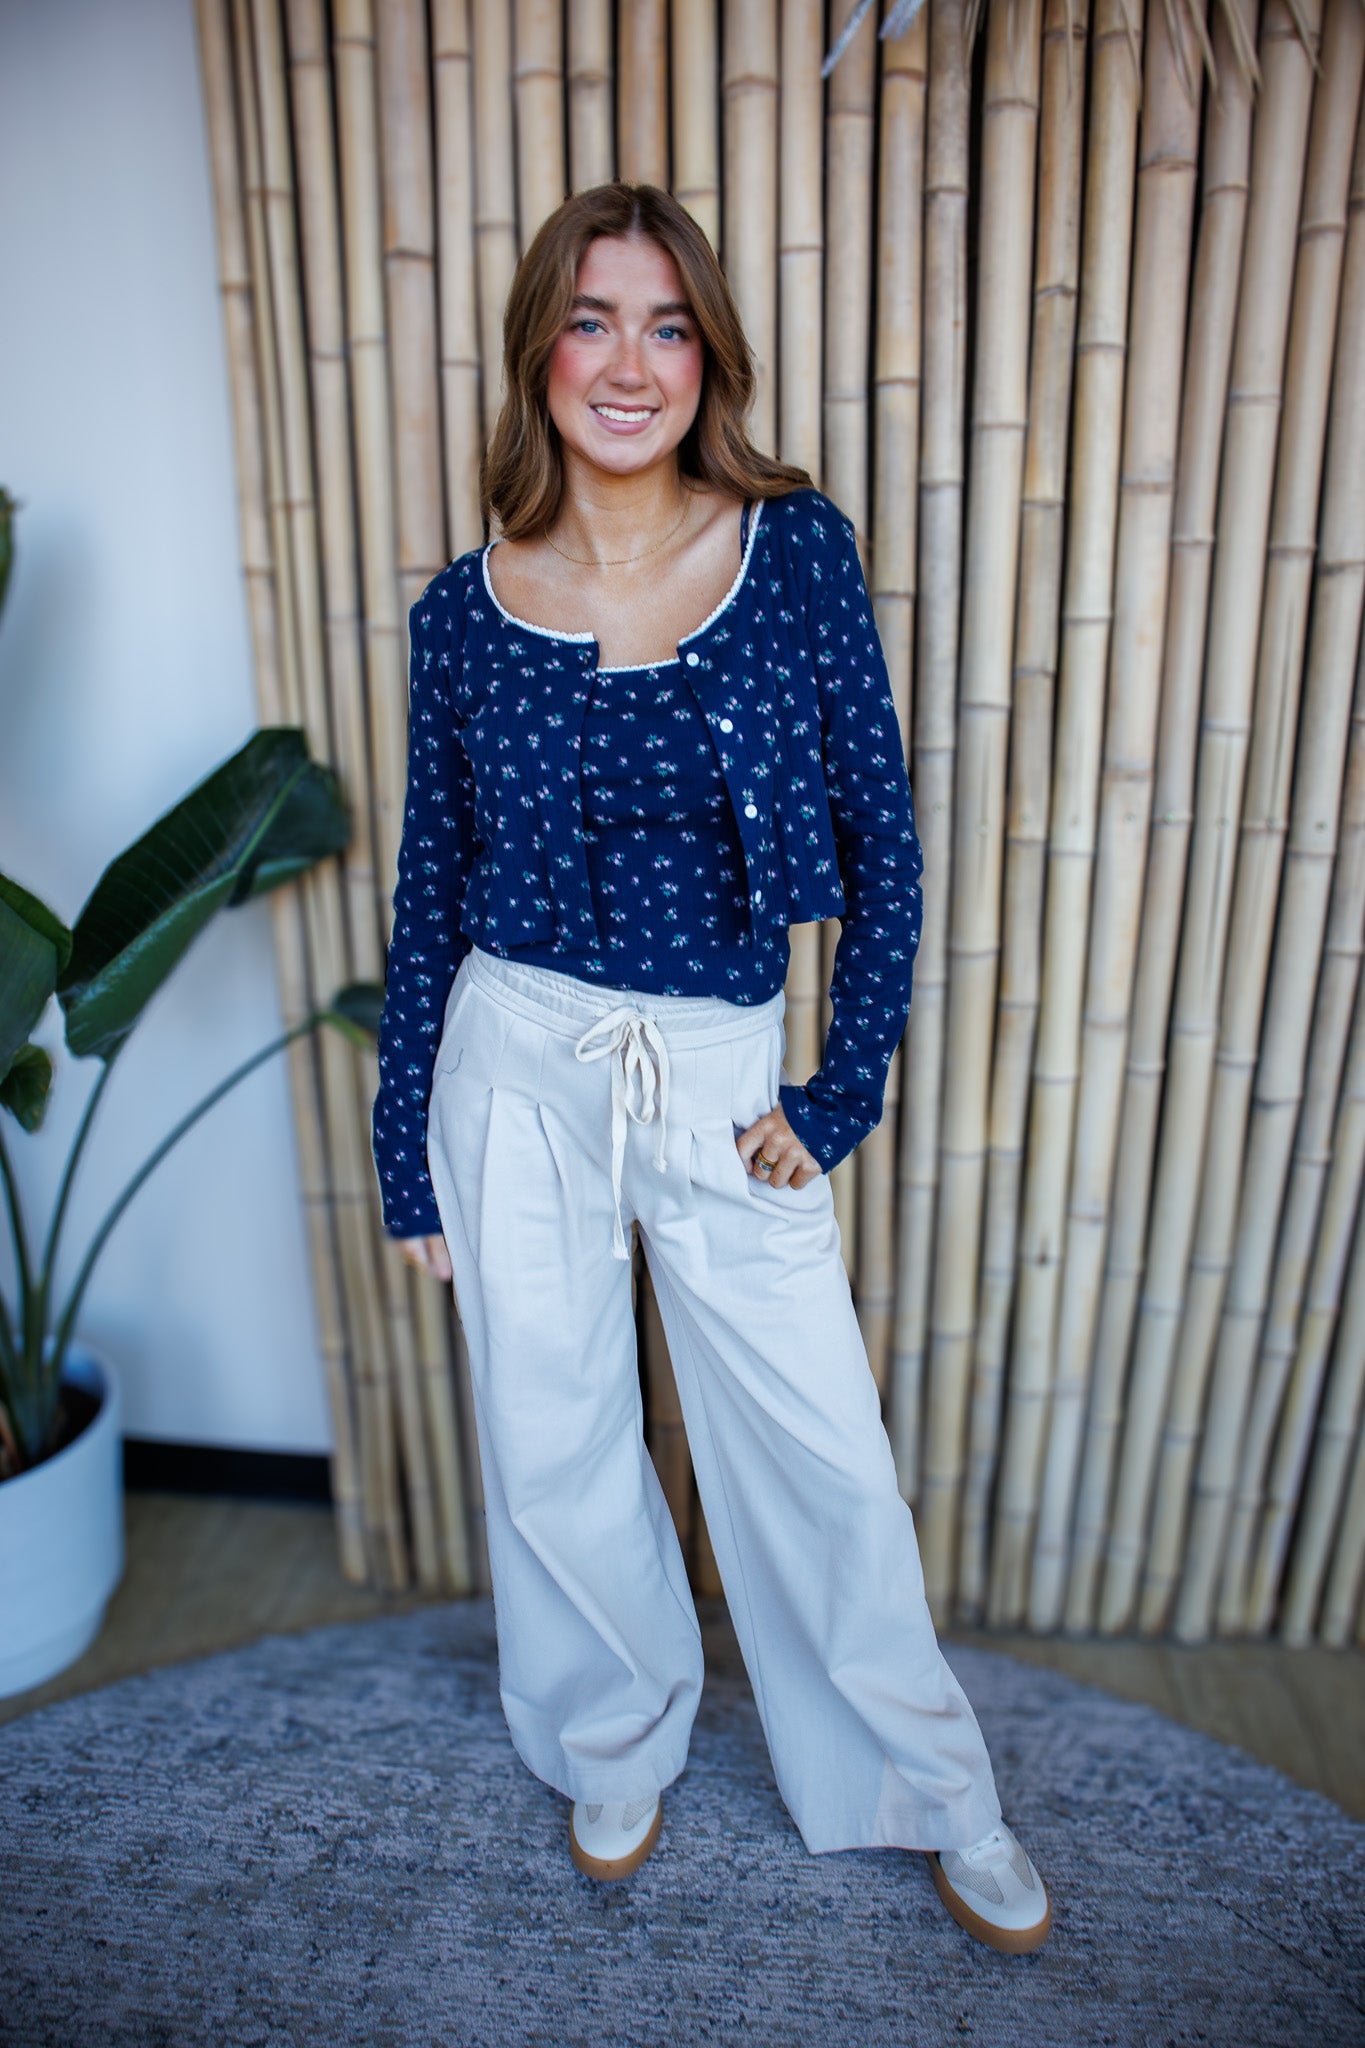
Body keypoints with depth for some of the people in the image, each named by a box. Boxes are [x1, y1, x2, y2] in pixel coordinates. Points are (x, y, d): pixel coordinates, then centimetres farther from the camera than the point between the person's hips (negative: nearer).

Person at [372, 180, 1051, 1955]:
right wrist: (409, 1161, 7)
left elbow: (882, 849, -2)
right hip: (516, 1073, 2)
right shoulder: (467, 609, -1)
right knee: (554, 1454, 15)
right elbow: (430, 894, 5)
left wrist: (843, 1093, -6)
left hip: (722, 1080, -1)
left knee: (822, 1457, 11)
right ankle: (619, 1755, 46)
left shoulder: (797, 551, -4)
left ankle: (938, 1796, 41)